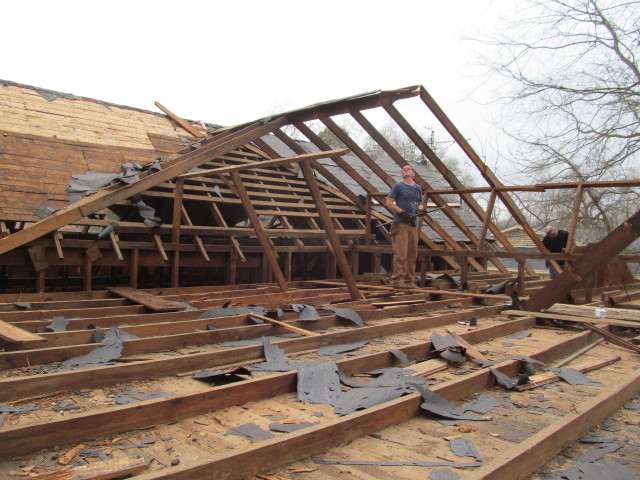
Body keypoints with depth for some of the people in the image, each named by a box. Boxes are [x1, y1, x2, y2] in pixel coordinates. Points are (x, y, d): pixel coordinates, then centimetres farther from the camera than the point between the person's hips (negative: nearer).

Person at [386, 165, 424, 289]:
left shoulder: (418, 188, 19)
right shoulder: (398, 186, 2)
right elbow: (389, 202, -4)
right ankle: (398, 280, -8)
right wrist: (402, 212, -14)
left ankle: (409, 280, 15)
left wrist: (420, 209, 3)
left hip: (413, 224, 6)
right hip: (400, 223, -6)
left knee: (412, 254, 8)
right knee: (401, 253, -12)